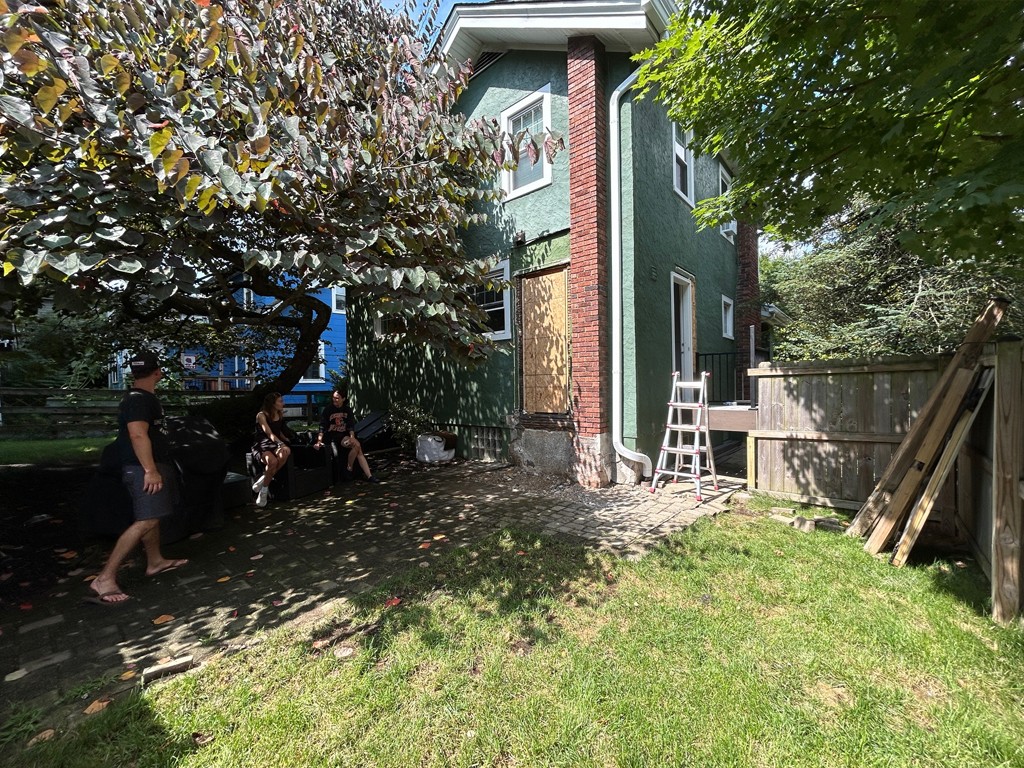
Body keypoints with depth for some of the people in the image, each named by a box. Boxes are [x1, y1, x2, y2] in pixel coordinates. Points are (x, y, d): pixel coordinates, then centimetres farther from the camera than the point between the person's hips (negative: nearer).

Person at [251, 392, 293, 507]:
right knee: (272, 461, -37)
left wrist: (286, 440, 10)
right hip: (262, 445, -5)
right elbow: (269, 433, -21)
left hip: (276, 444, 5)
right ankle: (264, 490, -16)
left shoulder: (280, 415, 11)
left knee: (286, 452, -33)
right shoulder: (261, 415, -8)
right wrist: (281, 444, -36)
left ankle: (262, 481, -19)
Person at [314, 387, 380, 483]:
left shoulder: (348, 410, 6)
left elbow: (351, 426, -1)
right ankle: (349, 470, -11)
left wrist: (352, 437, -17)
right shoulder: (328, 410, -4)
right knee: (357, 445, -26)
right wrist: (319, 441, -21)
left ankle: (368, 475, -17)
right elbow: (322, 427, -10)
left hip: (344, 435, 4)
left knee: (359, 450, -17)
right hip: (332, 437, -4)